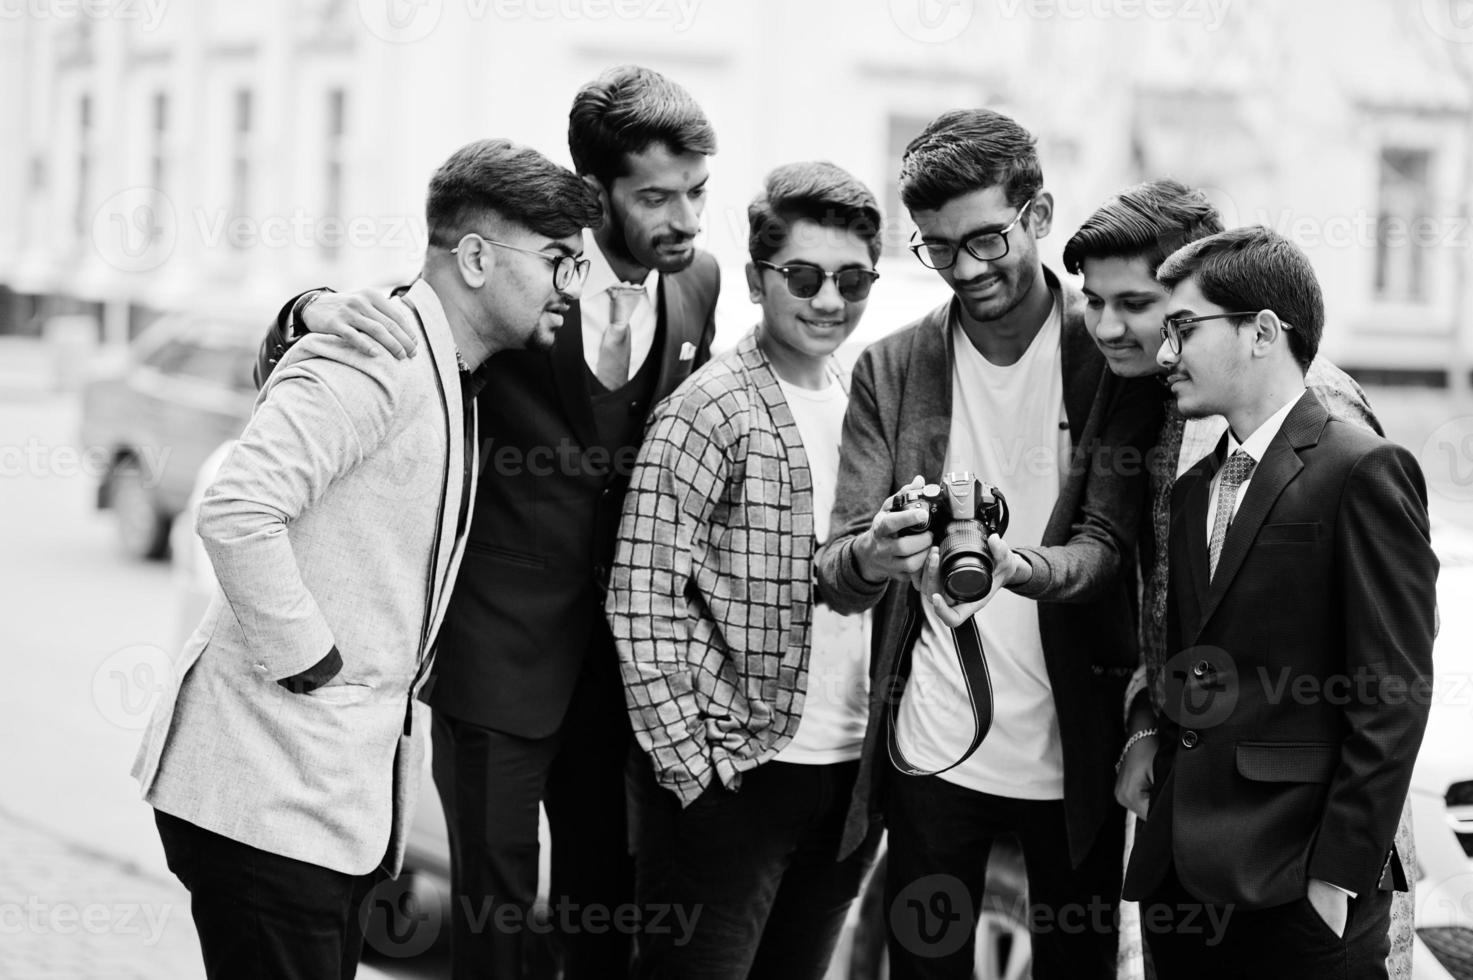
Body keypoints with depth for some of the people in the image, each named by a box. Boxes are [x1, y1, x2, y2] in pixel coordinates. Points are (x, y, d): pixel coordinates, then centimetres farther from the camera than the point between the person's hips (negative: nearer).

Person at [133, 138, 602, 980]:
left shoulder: (450, 378, 16)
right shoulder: (375, 362, -15)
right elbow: (237, 512, -26)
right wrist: (310, 666, -19)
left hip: (351, 786, 9)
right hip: (273, 787, -9)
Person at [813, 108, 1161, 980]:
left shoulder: (1114, 354, -3)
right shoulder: (891, 369, 3)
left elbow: (1110, 546, -10)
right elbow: (837, 574, -2)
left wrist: (1017, 565, -33)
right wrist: (869, 559, -28)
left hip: (1074, 747, -1)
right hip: (930, 748, 1)